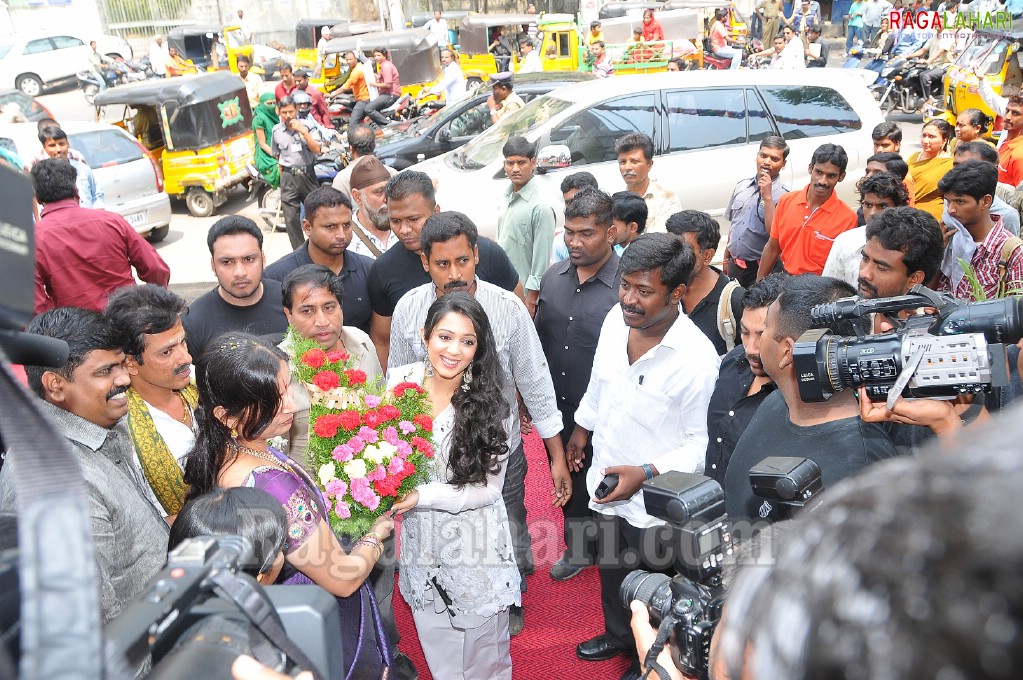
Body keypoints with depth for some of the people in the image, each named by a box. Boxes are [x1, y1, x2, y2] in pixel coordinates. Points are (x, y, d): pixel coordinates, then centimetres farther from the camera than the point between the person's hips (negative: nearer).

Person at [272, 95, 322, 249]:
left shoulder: (306, 126, -1)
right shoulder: (276, 131, 4)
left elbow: (317, 150, -8)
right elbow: (277, 155, 13)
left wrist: (303, 132, -17)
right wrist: (283, 177, 10)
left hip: (308, 174, -1)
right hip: (288, 178, 1)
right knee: (291, 218, -1)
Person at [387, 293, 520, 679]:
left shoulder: (490, 403, -18)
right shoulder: (399, 381, -10)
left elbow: (487, 489, -15)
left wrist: (420, 497, -25)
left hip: (475, 541, -3)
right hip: (420, 536, 3)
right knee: (436, 647, 23)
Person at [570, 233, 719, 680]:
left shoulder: (697, 358, -29)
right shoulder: (616, 319, -11)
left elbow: (703, 443, -19)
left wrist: (646, 473, -28)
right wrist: (582, 428, 21)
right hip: (606, 483, 6)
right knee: (610, 571, 29)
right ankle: (618, 635, 58)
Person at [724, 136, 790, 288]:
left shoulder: (783, 195, -13)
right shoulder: (742, 186, 6)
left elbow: (775, 234, -22)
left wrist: (767, 197, -23)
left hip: (761, 269, -5)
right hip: (735, 264, 6)